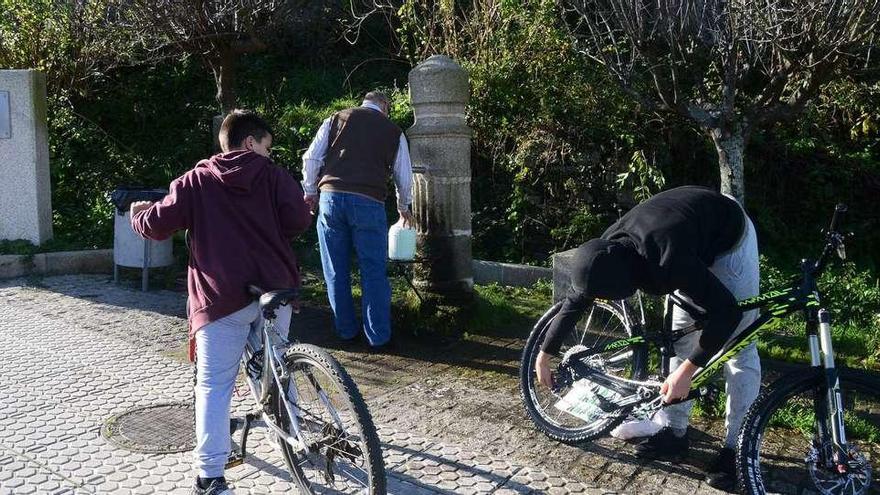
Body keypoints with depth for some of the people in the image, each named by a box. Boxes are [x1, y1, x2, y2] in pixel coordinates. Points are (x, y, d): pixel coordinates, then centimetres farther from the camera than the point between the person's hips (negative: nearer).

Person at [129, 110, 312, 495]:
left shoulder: (195, 181, 5)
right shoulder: (274, 175, 5)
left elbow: (157, 226, 1)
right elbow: (298, 221, -6)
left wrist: (138, 214, 23)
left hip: (223, 300, -1)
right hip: (275, 290, 2)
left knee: (214, 387, 3)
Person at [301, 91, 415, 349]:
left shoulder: (336, 119, 14)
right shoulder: (394, 132, 13)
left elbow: (311, 158, 7)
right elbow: (404, 178, 19)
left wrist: (310, 192, 18)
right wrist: (404, 208, 34)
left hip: (331, 197, 2)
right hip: (369, 203, -1)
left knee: (336, 271, 12)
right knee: (373, 272, 6)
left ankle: (346, 330, 20)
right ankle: (378, 336, 9)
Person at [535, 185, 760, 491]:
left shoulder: (668, 260, -44)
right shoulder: (606, 254, -22)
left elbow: (727, 312, -38)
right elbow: (574, 303, -6)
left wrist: (685, 372, -37)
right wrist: (544, 355, 3)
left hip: (729, 238, -6)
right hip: (696, 239, 6)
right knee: (681, 335, 5)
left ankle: (737, 449, 1)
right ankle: (673, 431, 13)